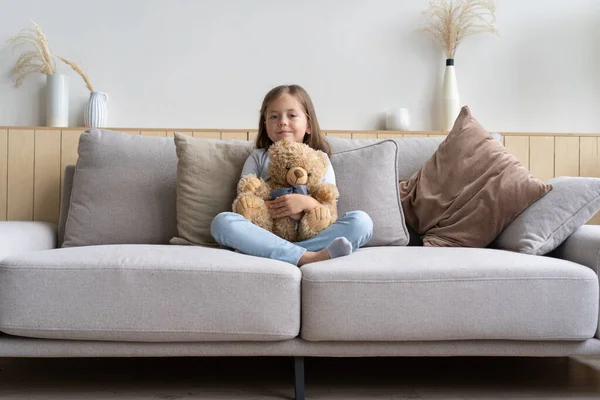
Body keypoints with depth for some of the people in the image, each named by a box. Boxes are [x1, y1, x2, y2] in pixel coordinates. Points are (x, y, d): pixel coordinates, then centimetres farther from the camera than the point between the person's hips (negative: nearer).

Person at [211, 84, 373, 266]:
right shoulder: (258, 158, 16)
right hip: (266, 236, 0)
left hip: (310, 237, 0)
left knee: (361, 220, -22)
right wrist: (269, 207, -13)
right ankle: (306, 258, -37)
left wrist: (307, 203, -15)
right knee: (221, 221, -29)